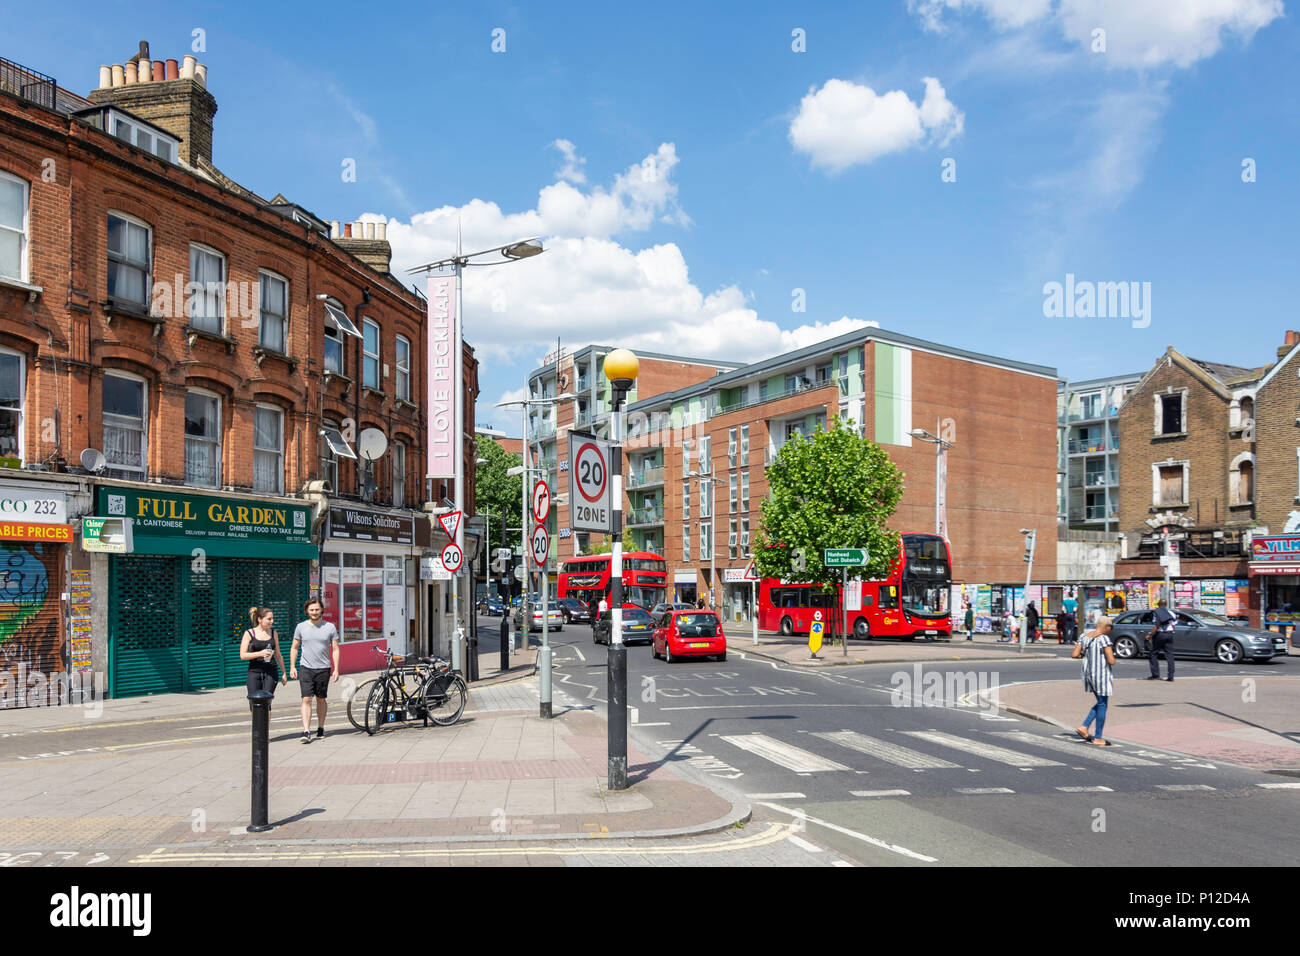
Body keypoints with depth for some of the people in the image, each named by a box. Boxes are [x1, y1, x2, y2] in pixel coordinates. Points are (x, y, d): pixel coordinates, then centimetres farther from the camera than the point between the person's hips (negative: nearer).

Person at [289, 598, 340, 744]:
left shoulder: (330, 627, 1)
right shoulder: (301, 627, 3)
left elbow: (335, 649, 3)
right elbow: (294, 648, 11)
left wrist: (336, 669, -3)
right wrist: (292, 666, 2)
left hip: (323, 669, 0)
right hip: (306, 668, 0)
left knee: (321, 699, 10)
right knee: (306, 699, -10)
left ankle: (321, 728, 23)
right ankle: (306, 732, -13)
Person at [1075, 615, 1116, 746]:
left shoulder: (1086, 637, 6)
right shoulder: (1104, 639, -17)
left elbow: (1074, 655, 5)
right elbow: (1111, 661, -20)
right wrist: (1112, 656, 1)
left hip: (1089, 674, 7)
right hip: (1102, 675, -7)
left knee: (1100, 703, 20)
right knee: (1102, 705, 5)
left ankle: (1084, 727, 11)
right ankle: (1098, 738, 11)